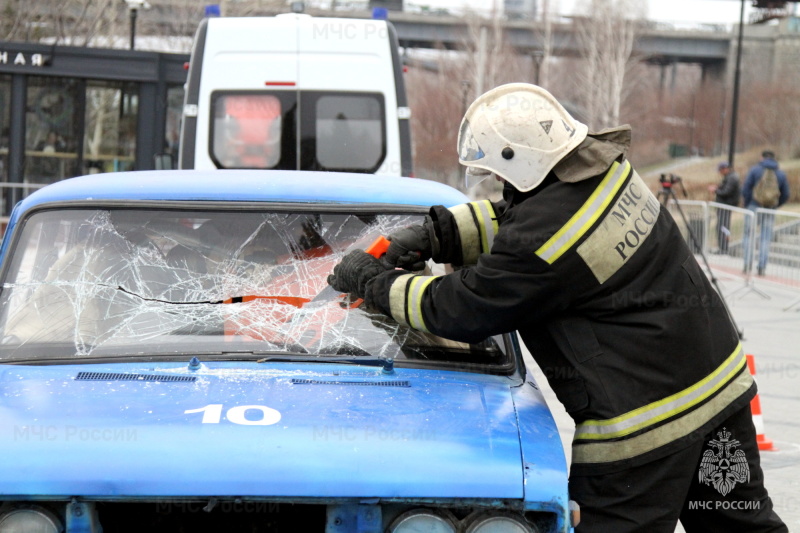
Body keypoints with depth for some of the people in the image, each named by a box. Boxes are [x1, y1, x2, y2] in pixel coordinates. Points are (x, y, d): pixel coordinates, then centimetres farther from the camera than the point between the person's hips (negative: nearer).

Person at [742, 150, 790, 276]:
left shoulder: (754, 170, -2)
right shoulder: (781, 174, 6)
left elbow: (745, 189, -8)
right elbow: (785, 195, 6)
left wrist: (747, 204, 6)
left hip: (754, 208, -2)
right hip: (770, 211, 2)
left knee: (748, 236, 9)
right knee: (765, 239, 7)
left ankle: (747, 265, 1)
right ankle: (761, 268, 2)